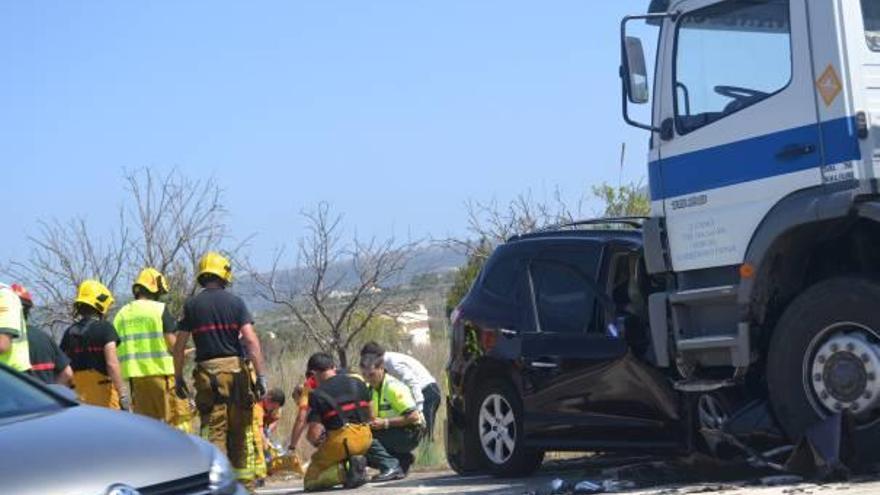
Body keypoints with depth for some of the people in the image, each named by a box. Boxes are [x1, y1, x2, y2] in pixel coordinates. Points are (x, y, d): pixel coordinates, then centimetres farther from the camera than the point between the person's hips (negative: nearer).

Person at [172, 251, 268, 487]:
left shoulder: (191, 305, 3)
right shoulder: (235, 302, 2)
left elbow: (179, 346, 3)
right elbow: (251, 340, -6)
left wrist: (178, 378, 12)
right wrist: (260, 375, -6)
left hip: (207, 371, 0)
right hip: (236, 368, 1)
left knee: (214, 431, -1)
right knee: (239, 430, 12)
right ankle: (243, 479, 18)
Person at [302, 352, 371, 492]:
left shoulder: (317, 394, -7)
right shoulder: (357, 382, 9)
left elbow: (314, 434, -11)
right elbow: (369, 416, 16)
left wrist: (311, 439, 11)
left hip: (340, 441, -5)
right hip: (365, 439, 5)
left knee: (310, 482, 14)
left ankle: (344, 471, -13)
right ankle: (355, 461, 7)